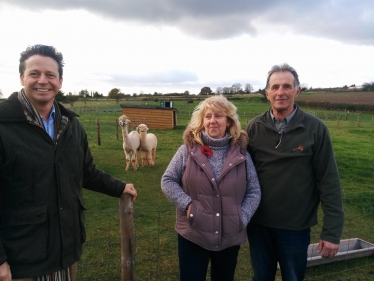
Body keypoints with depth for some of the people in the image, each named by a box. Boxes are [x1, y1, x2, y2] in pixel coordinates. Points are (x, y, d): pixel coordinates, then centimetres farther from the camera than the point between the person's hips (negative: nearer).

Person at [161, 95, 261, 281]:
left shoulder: (241, 152, -2)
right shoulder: (188, 149, -6)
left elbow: (254, 191, 2)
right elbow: (168, 181, -2)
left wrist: (243, 218, -9)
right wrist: (187, 204, -14)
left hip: (230, 236, 2)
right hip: (192, 234, -2)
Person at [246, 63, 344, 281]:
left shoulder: (315, 128, -10)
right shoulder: (255, 127, -4)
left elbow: (329, 183, -9)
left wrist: (332, 231, -10)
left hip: (296, 227, -2)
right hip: (258, 224, 2)